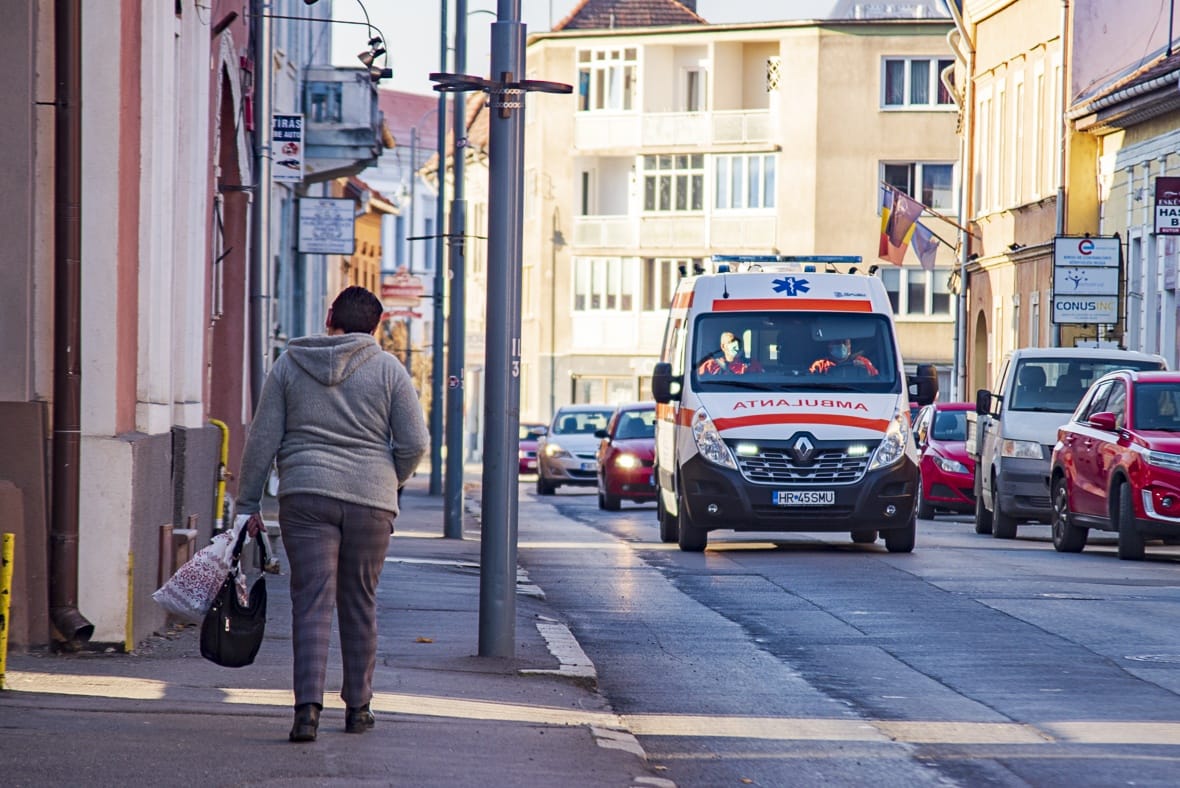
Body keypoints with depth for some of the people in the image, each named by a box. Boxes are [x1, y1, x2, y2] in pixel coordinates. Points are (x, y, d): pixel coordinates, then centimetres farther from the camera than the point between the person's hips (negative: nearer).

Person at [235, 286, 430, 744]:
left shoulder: (289, 364, 6)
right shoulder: (388, 369, 3)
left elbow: (262, 439, 4)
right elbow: (415, 442, -1)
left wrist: (247, 504, 9)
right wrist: (391, 481, 18)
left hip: (305, 497, 0)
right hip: (371, 500, 0)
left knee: (311, 602, -4)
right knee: (359, 603, 12)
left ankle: (308, 706, -19)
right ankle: (358, 708, 19)